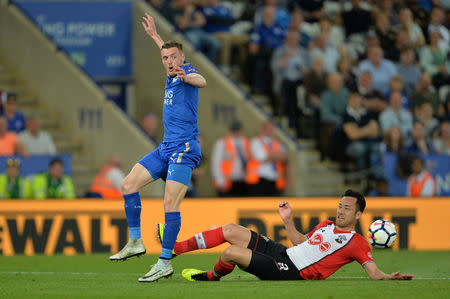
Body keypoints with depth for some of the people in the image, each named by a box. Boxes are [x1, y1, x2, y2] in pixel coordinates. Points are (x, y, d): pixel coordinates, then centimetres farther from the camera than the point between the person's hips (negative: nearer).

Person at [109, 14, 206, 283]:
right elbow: (168, 52, 41)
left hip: (184, 149, -9)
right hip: (166, 149, 10)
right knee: (129, 184, 6)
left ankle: (165, 263, -16)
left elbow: (201, 81, -34)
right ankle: (135, 242, 9)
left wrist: (187, 78, -55)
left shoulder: (187, 70, -7)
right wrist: (155, 36, 52)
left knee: (170, 203, -17)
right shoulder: (172, 76, 16)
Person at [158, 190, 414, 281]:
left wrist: (389, 277, -36)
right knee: (231, 230, 4)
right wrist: (288, 220, 18)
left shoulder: (358, 243, -6)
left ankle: (212, 276, 16)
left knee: (232, 253, -19)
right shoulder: (327, 225, 19)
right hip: (281, 252, 8)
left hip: (290, 272, -8)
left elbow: (373, 272, -15)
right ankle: (174, 248, 11)